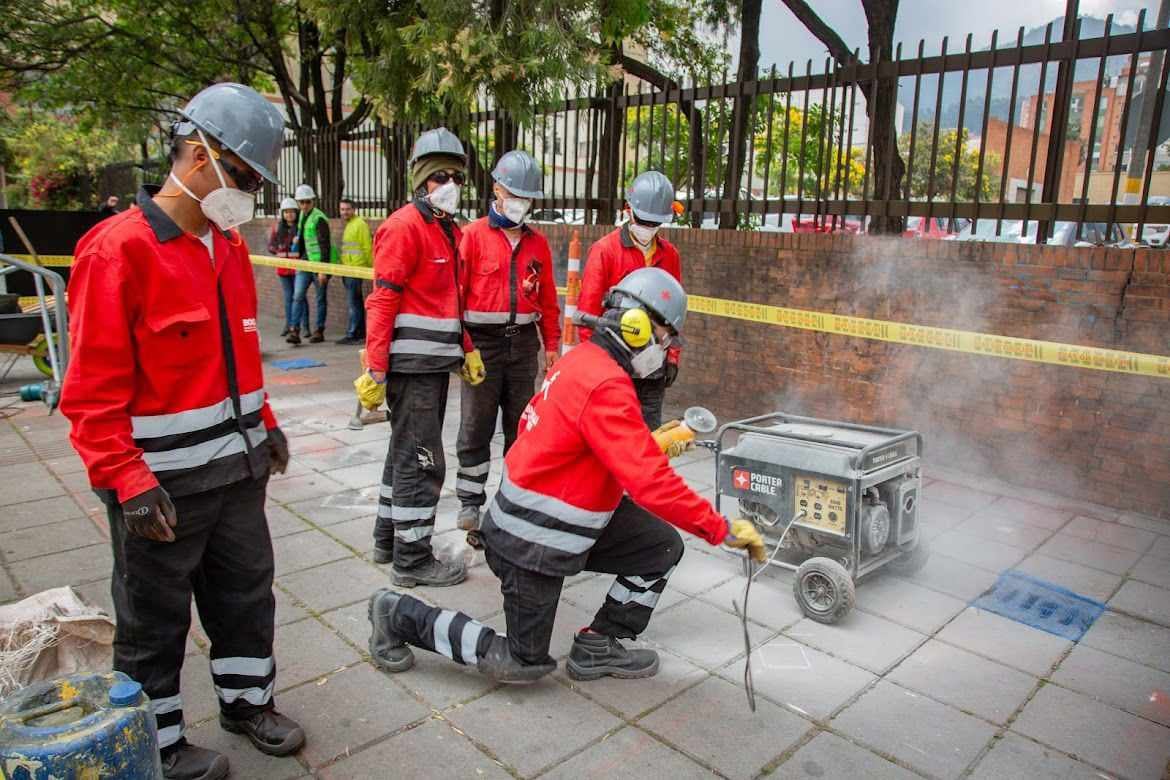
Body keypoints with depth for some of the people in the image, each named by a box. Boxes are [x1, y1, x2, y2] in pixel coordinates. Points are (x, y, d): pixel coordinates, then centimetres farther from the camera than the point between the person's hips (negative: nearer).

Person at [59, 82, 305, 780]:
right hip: (163, 483, -7)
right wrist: (127, 482, -21)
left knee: (247, 592, 20)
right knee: (156, 618, 13)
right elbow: (93, 388, -18)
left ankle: (248, 700, 41)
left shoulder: (231, 245, 7)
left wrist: (264, 422, 15)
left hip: (239, 467, 8)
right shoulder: (118, 250, -17)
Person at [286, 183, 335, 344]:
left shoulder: (319, 218, -15)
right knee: (298, 295, -2)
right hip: (306, 261, 7)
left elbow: (325, 245, -19)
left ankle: (319, 331, 15)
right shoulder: (302, 216, 11)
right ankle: (295, 331, -2)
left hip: (320, 262, -7)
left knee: (321, 298, 5)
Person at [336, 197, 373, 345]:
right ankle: (360, 334, 19)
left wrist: (370, 266, -15)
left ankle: (352, 335, -6)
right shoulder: (349, 225, 19)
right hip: (348, 270, 10)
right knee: (356, 302, 13)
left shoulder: (360, 224, -11)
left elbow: (367, 248, -14)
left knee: (354, 303, -8)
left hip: (355, 269, -10)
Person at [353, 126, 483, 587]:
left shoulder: (449, 230, 16)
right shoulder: (404, 227, -12)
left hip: (436, 363, 9)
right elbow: (382, 302, -17)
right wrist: (375, 371, -19)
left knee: (406, 451, 17)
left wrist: (467, 350, 18)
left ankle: (388, 539, 32)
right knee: (422, 460, -4)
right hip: (410, 364, -9)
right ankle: (412, 560, 8)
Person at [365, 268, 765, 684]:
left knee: (663, 548, 6)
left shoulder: (584, 359, 1)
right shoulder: (607, 387, -28)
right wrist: (723, 530, -24)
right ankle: (400, 615, 19)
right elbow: (651, 482, -31)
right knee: (523, 662, 10)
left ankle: (598, 647, 17)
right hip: (532, 541, -9)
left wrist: (652, 446, 9)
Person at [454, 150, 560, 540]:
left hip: (524, 342, 4)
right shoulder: (473, 235, -1)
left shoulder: (538, 243, 12)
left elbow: (547, 298, 13)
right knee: (476, 427, 1)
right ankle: (470, 502, 14)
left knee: (521, 426, 11)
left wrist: (551, 344, 10)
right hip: (483, 342, -4)